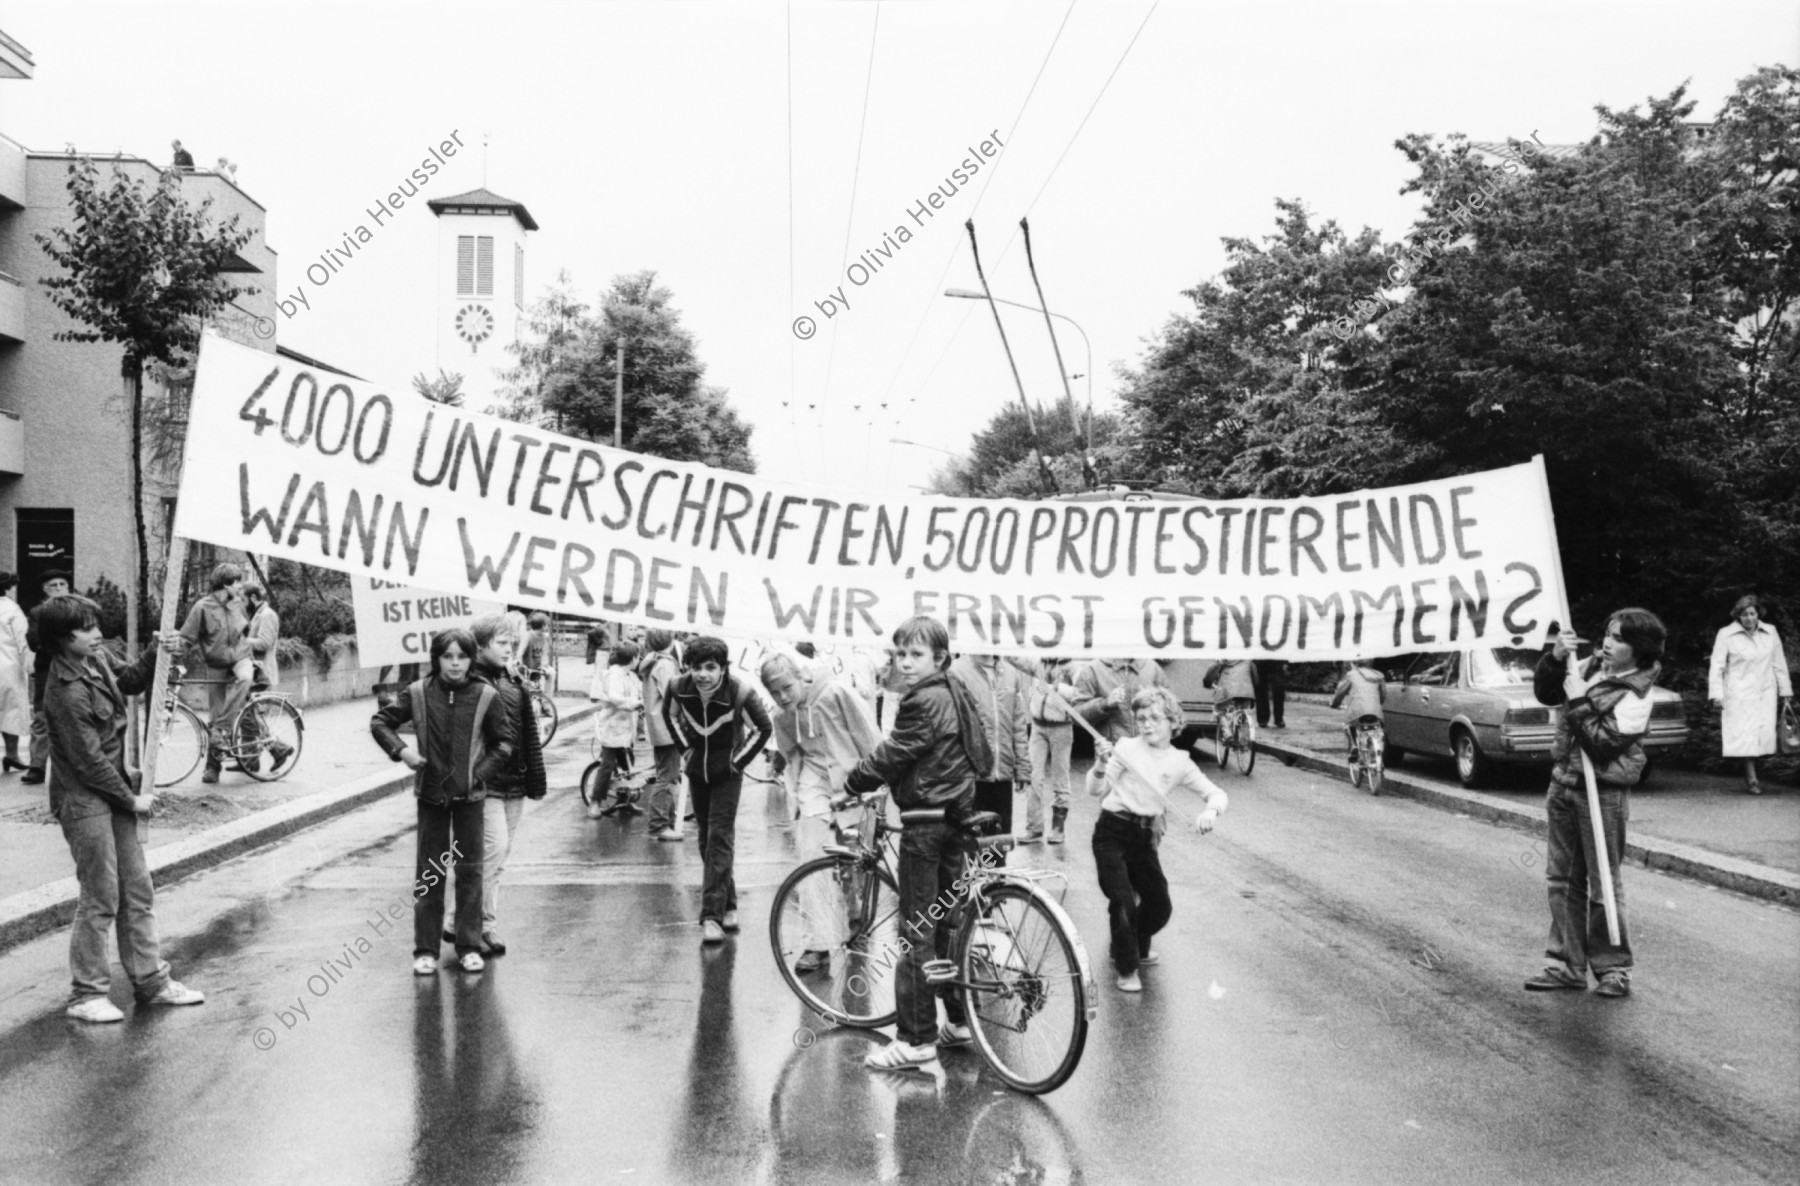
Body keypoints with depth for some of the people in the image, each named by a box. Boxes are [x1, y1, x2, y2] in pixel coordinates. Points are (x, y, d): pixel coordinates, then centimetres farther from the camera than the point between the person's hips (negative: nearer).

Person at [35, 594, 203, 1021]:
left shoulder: (97, 659, 2)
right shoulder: (67, 691, -22)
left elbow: (130, 682, 24)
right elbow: (89, 761, -19)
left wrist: (156, 652, 6)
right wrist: (132, 799, -10)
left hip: (117, 793, 9)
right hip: (85, 799, -9)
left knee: (138, 890, 12)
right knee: (101, 898, -2)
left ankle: (151, 982, 22)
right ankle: (87, 994, 12)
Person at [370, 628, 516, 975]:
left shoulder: (485, 696, -6)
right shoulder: (418, 693, -4)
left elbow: (506, 741, 1)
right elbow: (380, 722, 6)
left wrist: (482, 772, -9)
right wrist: (400, 751, -9)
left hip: (469, 795, 0)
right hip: (431, 794, 0)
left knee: (470, 871, 6)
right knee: (429, 872, 6)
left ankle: (469, 947, 15)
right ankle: (425, 949, 14)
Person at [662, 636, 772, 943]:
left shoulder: (740, 693, -25)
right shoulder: (679, 689, -15)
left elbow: (762, 728, -9)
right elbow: (670, 714, 9)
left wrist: (740, 759, -8)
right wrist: (685, 745, 3)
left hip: (727, 771, -4)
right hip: (697, 768, 4)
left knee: (720, 837, -12)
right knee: (706, 839, 11)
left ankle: (712, 915, -13)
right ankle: (728, 904, 26)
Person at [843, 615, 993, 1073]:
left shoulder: (923, 701, -17)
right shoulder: (957, 693, 12)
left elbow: (892, 755, -16)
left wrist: (851, 786, -1)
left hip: (926, 822, -9)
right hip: (961, 816, 10)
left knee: (917, 933, -5)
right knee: (949, 923, 17)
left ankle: (916, 1040, -2)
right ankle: (958, 1020, 25)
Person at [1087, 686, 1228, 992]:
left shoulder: (1179, 763, 2)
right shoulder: (1127, 748, -7)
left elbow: (1217, 794, 3)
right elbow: (1096, 790, -10)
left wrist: (1210, 811, -19)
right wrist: (1101, 765, -30)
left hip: (1144, 835, 4)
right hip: (1112, 831, -4)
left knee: (1160, 906, 9)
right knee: (1123, 902, -14)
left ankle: (1137, 946, 40)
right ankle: (1126, 969, 6)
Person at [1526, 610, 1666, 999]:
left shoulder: (1635, 696, -15)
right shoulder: (1591, 667, 5)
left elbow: (1603, 745, -22)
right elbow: (1545, 694, 13)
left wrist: (1578, 701, -18)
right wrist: (1555, 659, -3)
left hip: (1602, 794, -7)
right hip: (1563, 784, 7)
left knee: (1603, 884, 2)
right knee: (1562, 878, 11)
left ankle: (1614, 968, 14)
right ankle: (1567, 964, 19)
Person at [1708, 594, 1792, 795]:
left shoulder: (1770, 632, 8)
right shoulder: (1726, 635, -2)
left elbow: (1779, 664, 14)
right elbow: (1717, 666, -2)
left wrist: (1785, 691, 15)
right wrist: (1716, 694, -9)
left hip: (1766, 692, 3)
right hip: (1739, 694, -3)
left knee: (1765, 732, -5)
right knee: (1745, 736, -8)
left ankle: (1749, 777, 8)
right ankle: (1751, 779, -5)